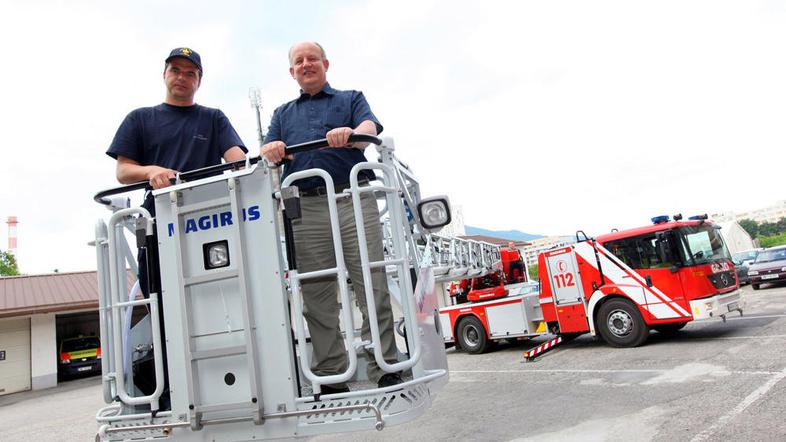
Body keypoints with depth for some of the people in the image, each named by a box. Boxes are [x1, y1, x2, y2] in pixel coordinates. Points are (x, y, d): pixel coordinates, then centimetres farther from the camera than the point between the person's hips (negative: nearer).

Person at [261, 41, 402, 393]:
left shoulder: (351, 99, 20)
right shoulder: (283, 113, 28)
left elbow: (370, 129, -2)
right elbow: (268, 150, 12)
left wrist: (350, 133, -26)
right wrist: (271, 149, -14)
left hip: (354, 200, -2)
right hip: (305, 208, 3)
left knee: (373, 287, -8)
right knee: (316, 296, 0)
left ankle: (385, 370, 0)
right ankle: (330, 376, 9)